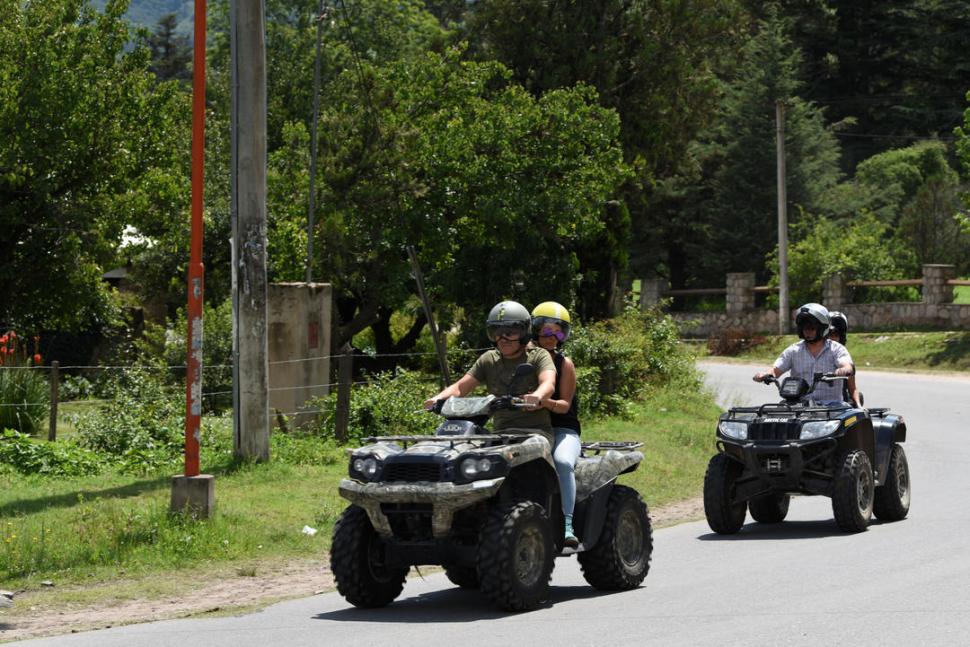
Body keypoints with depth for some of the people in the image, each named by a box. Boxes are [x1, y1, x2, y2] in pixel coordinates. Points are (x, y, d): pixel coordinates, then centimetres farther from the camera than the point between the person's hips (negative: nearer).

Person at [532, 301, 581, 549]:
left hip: (562, 430, -2)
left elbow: (565, 405, -7)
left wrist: (545, 402, -28)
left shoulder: (565, 364, 3)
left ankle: (567, 526, -42)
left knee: (563, 462, -36)